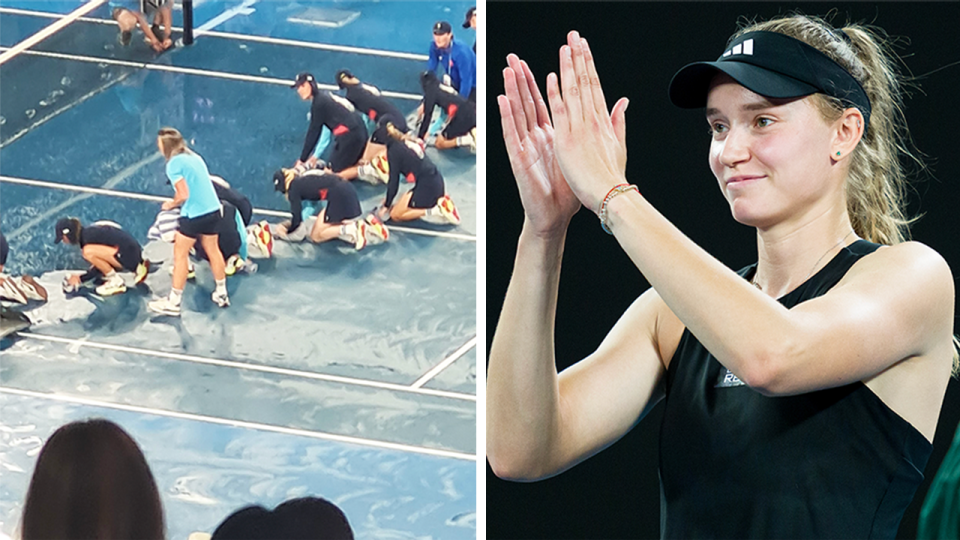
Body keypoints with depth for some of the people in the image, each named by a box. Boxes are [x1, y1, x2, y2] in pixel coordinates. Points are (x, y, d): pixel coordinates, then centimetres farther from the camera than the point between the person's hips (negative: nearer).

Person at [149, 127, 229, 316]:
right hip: (214, 210, 8)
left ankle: (174, 302, 8)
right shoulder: (195, 157, 13)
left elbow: (183, 195, -17)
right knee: (212, 250, 23)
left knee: (180, 255, 4)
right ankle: (221, 294, 36)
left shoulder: (174, 164, -12)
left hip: (194, 215, -8)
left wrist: (170, 205, 1)